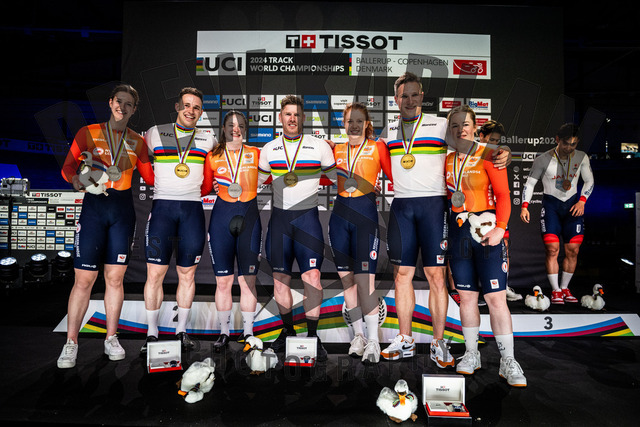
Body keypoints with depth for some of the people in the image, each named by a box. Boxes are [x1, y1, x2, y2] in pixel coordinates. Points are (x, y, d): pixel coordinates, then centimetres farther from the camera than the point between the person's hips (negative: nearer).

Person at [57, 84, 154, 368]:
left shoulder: (137, 142, 11)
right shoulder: (88, 133, 6)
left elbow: (149, 177, 14)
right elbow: (68, 168, 3)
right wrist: (80, 181, -17)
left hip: (123, 209, 2)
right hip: (93, 208, -1)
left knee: (115, 278, 6)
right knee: (84, 279, -2)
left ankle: (111, 339, 19)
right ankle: (70, 343, 12)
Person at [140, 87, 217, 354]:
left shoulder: (208, 139, 12)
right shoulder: (155, 133, 10)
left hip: (193, 209, 1)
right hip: (162, 206, -1)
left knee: (187, 274, 5)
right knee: (155, 273, -3)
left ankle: (181, 331, 18)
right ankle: (152, 334, 11)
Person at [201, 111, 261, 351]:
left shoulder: (256, 154, 6)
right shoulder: (213, 157, 7)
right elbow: (205, 188, 12)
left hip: (249, 217, 0)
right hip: (221, 217, 1)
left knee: (248, 280, 2)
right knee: (223, 280, 5)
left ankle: (248, 331, 17)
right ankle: (224, 332, 21)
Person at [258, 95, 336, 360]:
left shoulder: (320, 147, 3)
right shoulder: (269, 149, 10)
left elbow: (338, 179, 9)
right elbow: (256, 181, 22)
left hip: (308, 216, -2)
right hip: (279, 217, 3)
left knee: (312, 277, -8)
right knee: (280, 277, 6)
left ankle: (312, 336, 7)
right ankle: (288, 330, 25)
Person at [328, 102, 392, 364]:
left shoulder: (377, 147, 4)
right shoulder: (336, 149, 13)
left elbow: (394, 178, 1)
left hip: (365, 213, -4)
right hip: (340, 213, 4)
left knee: (364, 279, -10)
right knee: (346, 278, 8)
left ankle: (373, 341, 2)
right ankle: (358, 335, 22)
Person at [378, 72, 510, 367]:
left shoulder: (440, 124, 6)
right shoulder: (389, 130, 16)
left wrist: (498, 153, -16)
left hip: (433, 204, -3)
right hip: (401, 206, 3)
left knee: (436, 275, -3)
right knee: (402, 274, 5)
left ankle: (438, 343, 9)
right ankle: (405, 340, 18)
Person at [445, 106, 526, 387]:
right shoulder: (447, 161, 12)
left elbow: (503, 195, -6)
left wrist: (499, 228, -17)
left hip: (487, 229, -4)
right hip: (458, 230, 4)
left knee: (496, 298, -5)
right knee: (466, 296, 9)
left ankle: (508, 362, 7)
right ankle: (471, 354, 21)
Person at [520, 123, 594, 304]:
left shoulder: (581, 157, 1)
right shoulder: (543, 160, -8)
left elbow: (589, 181, 12)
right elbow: (530, 183, -2)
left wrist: (582, 201, -3)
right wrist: (525, 206, -12)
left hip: (573, 205, 3)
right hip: (551, 203, -3)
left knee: (572, 250, 0)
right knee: (552, 249, -11)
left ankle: (564, 288, 16)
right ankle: (555, 290, 0)